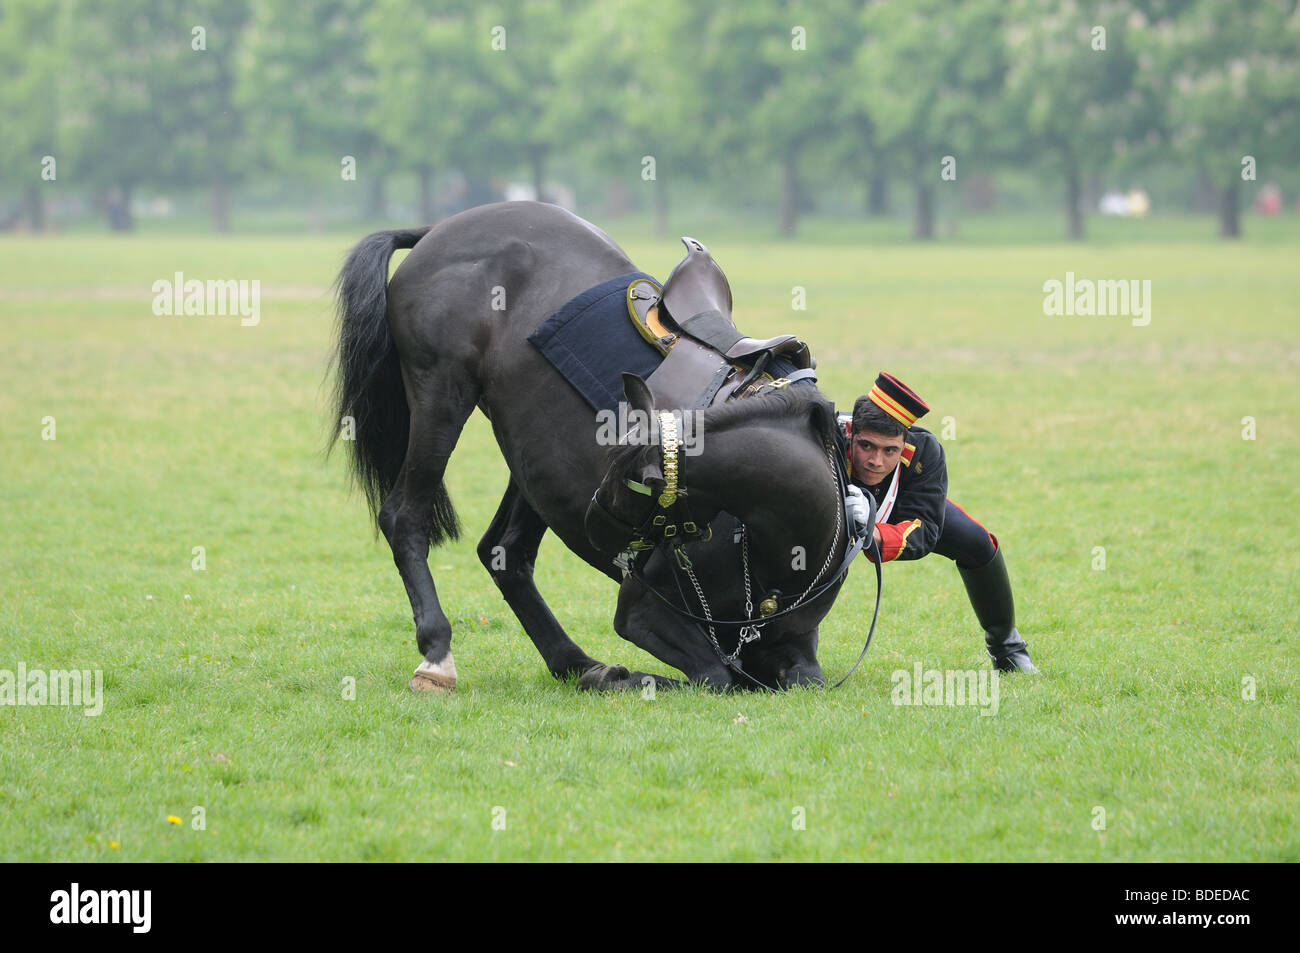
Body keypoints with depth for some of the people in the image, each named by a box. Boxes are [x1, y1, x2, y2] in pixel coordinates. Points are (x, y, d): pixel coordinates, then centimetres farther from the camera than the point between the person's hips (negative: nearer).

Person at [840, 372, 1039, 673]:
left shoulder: (923, 450, -36)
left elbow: (924, 530, -39)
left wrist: (879, 538, -60)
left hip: (900, 507, 2)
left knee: (977, 543, -12)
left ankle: (1005, 646, 11)